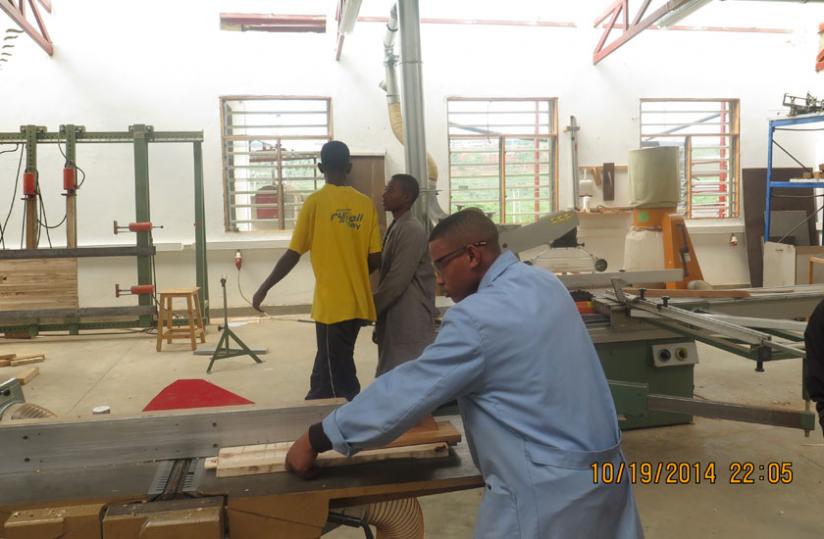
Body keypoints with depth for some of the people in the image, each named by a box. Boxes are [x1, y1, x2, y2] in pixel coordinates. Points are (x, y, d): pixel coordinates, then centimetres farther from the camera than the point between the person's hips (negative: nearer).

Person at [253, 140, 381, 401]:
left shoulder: (315, 202, -8)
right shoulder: (366, 204, 3)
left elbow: (293, 255, -9)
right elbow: (375, 260, 2)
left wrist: (264, 288, 3)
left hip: (332, 304, -5)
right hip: (358, 302, 5)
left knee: (342, 382, 5)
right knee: (326, 367, 22)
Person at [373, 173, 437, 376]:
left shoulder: (411, 230, -17)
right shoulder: (396, 227, 13)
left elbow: (398, 279, -21)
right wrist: (377, 306, 16)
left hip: (410, 317, -9)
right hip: (394, 313, 9)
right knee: (392, 370, 14)